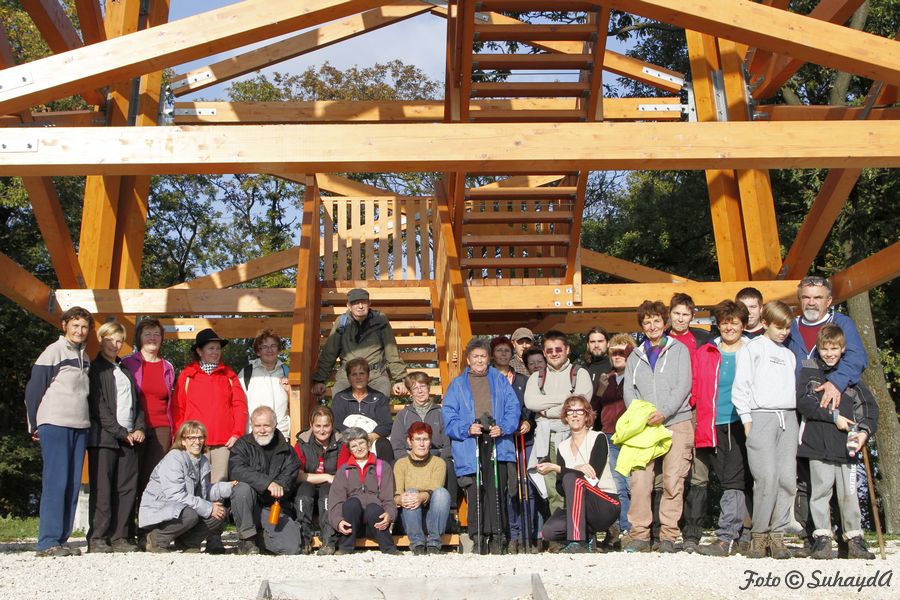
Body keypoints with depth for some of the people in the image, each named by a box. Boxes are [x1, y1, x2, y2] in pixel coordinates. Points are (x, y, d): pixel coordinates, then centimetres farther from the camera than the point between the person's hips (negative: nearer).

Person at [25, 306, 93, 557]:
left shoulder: (84, 357, 16)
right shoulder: (53, 352, -4)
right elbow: (33, 389, -4)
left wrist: (87, 421, 14)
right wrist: (34, 426, -3)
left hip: (79, 427, 7)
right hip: (54, 425, -7)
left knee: (73, 484, 5)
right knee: (55, 482, -9)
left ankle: (61, 540, 10)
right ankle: (48, 542, -5)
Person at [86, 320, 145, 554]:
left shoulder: (126, 370, 22)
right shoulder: (95, 368, 3)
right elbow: (98, 407, -6)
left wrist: (139, 428, 3)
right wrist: (121, 432, -10)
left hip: (129, 436, 6)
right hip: (103, 437, -5)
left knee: (127, 488, 1)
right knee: (102, 489, -6)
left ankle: (120, 537, 4)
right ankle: (97, 539, -2)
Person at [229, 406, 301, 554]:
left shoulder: (286, 450, 9)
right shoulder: (242, 445, 1)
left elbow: (288, 481, -3)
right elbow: (236, 470, -20)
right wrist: (267, 483, -30)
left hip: (275, 507, 2)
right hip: (246, 508, -2)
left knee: (292, 547, -17)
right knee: (243, 488, -34)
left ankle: (259, 538, 15)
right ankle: (247, 539, -15)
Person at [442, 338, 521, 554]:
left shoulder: (500, 381, 15)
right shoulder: (457, 385, 13)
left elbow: (513, 408, 8)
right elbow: (448, 415, 5)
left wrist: (502, 428, -9)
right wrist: (467, 429, -12)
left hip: (497, 445, 0)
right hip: (470, 447, 0)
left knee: (496, 491, -4)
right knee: (474, 493, -3)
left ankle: (496, 536, 5)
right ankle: (478, 538, 5)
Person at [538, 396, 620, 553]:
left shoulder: (598, 438, -3)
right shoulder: (562, 447, 11)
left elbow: (592, 477, -15)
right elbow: (561, 489, 0)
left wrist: (556, 468, -17)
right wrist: (578, 470, -19)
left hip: (606, 506, -4)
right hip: (581, 508, 5)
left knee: (571, 478, -30)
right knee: (549, 531, -22)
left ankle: (577, 543, -29)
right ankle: (586, 534, 7)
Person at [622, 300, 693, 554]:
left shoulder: (679, 350, 10)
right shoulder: (635, 356, 19)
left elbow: (683, 385, -1)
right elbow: (628, 390, 10)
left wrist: (664, 411, -14)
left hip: (676, 423, -2)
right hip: (644, 426, 2)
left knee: (673, 482, -4)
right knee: (639, 480, -7)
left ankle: (668, 537, 4)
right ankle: (639, 536, 0)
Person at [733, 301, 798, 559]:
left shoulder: (789, 354, 21)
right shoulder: (752, 348, 6)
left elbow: (793, 387, 21)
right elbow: (740, 386, 0)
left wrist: (796, 418, 9)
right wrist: (747, 420, -6)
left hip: (788, 418, 5)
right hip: (761, 417, -5)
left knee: (788, 478, -3)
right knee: (767, 479, -13)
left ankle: (777, 535, 5)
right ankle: (759, 535, -2)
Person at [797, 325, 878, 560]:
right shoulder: (809, 371, 5)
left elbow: (870, 406, 10)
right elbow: (803, 402, -6)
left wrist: (865, 431, -5)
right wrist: (833, 416, -9)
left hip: (847, 445, 2)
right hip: (819, 444, -2)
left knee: (849, 493, 5)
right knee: (821, 491, 0)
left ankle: (855, 539, 15)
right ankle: (822, 538, 8)